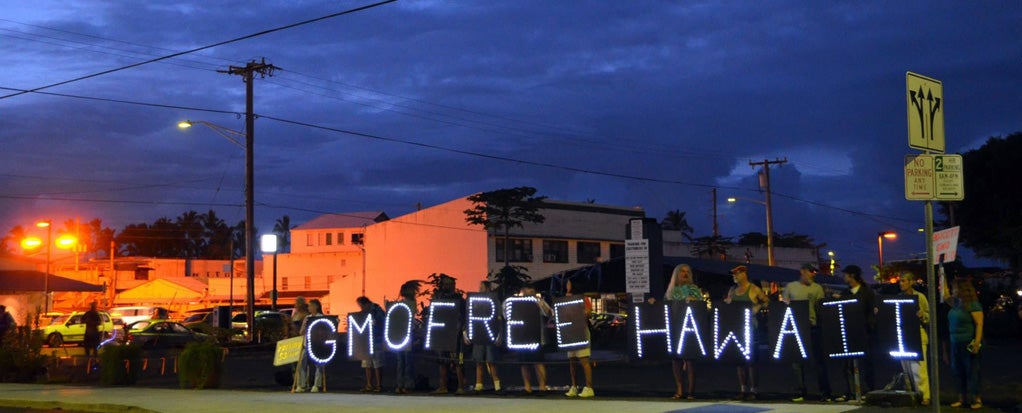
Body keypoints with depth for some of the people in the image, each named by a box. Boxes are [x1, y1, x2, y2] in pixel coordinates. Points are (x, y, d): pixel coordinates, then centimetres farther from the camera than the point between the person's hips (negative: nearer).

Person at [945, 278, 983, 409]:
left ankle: (977, 399, 3)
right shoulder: (956, 303, 10)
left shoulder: (973, 305, -13)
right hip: (956, 343, 8)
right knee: (957, 371, 10)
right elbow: (945, 295, 26)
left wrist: (977, 342, -25)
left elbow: (979, 324, -18)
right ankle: (961, 398, 17)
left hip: (968, 344, -8)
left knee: (971, 371, -3)